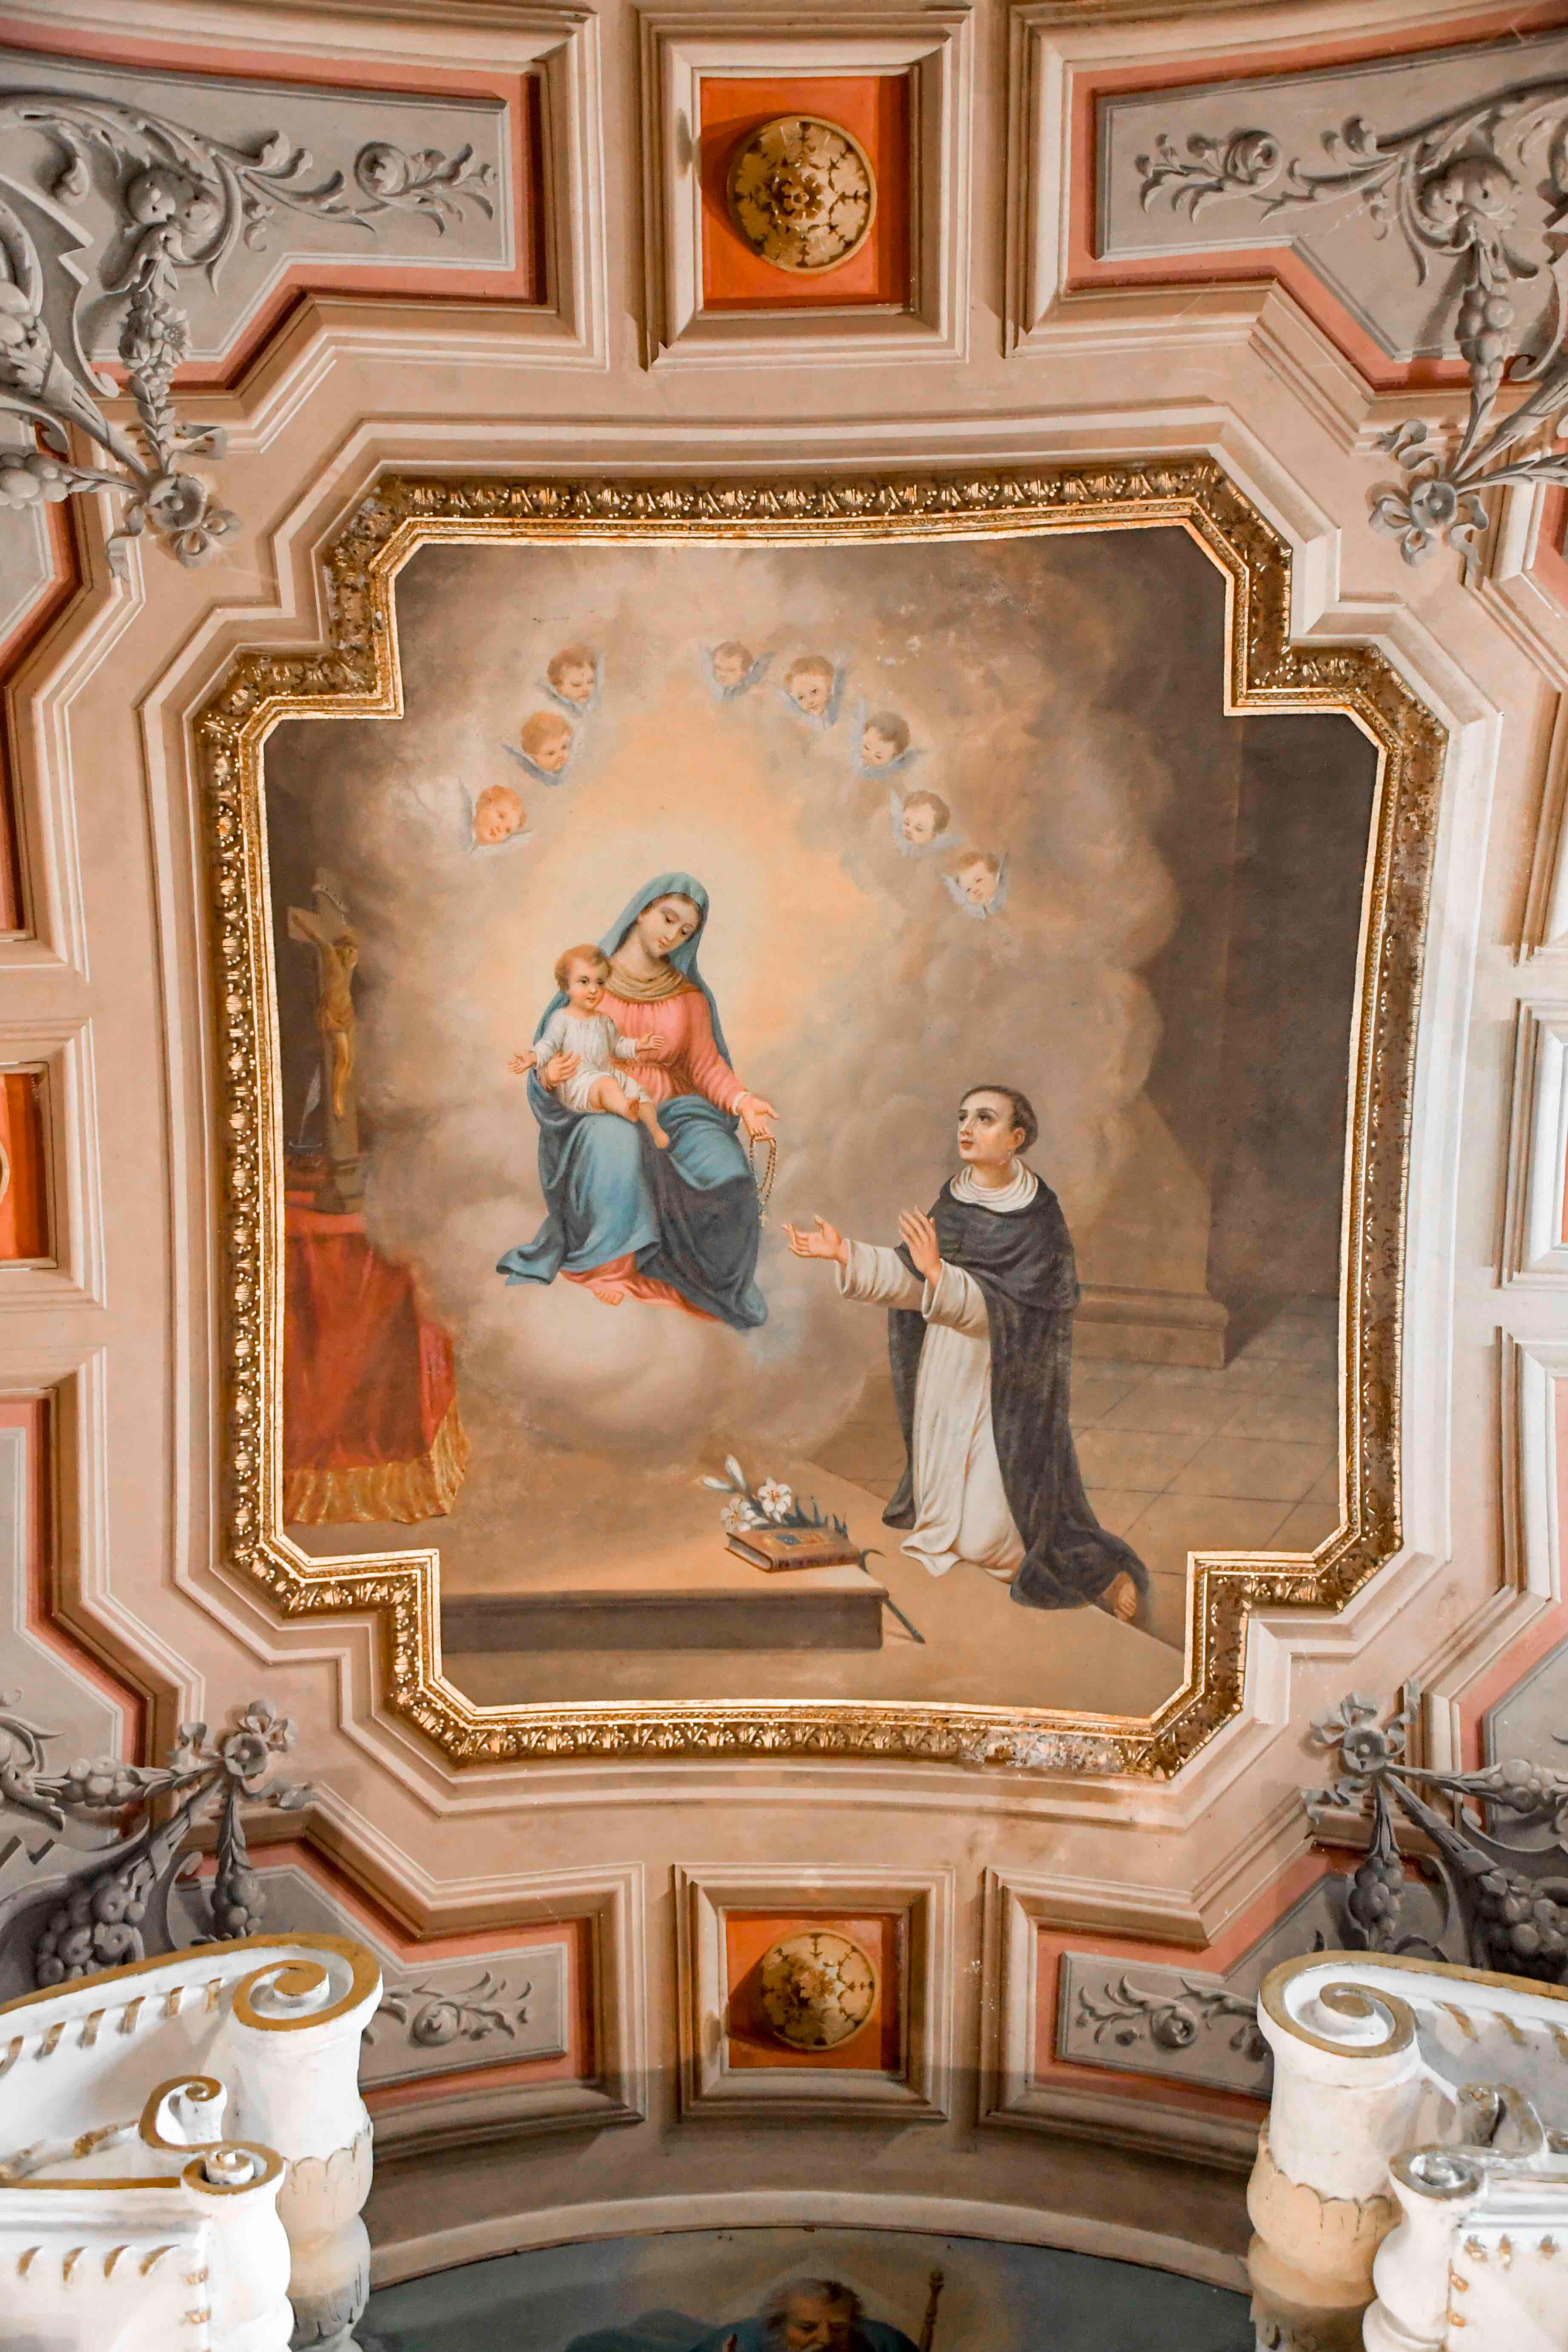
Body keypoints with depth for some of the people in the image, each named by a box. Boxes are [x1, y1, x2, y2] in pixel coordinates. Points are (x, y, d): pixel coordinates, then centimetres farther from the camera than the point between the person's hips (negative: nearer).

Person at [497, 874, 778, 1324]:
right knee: (616, 1147, -39)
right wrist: (550, 1076, -25)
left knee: (724, 1173, -30)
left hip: (671, 1110, 2)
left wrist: (742, 1101, -21)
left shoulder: (689, 994, 5)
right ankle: (606, 1260, -21)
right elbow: (551, 1058, -1)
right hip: (602, 1114, -2)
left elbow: (706, 1066, -1)